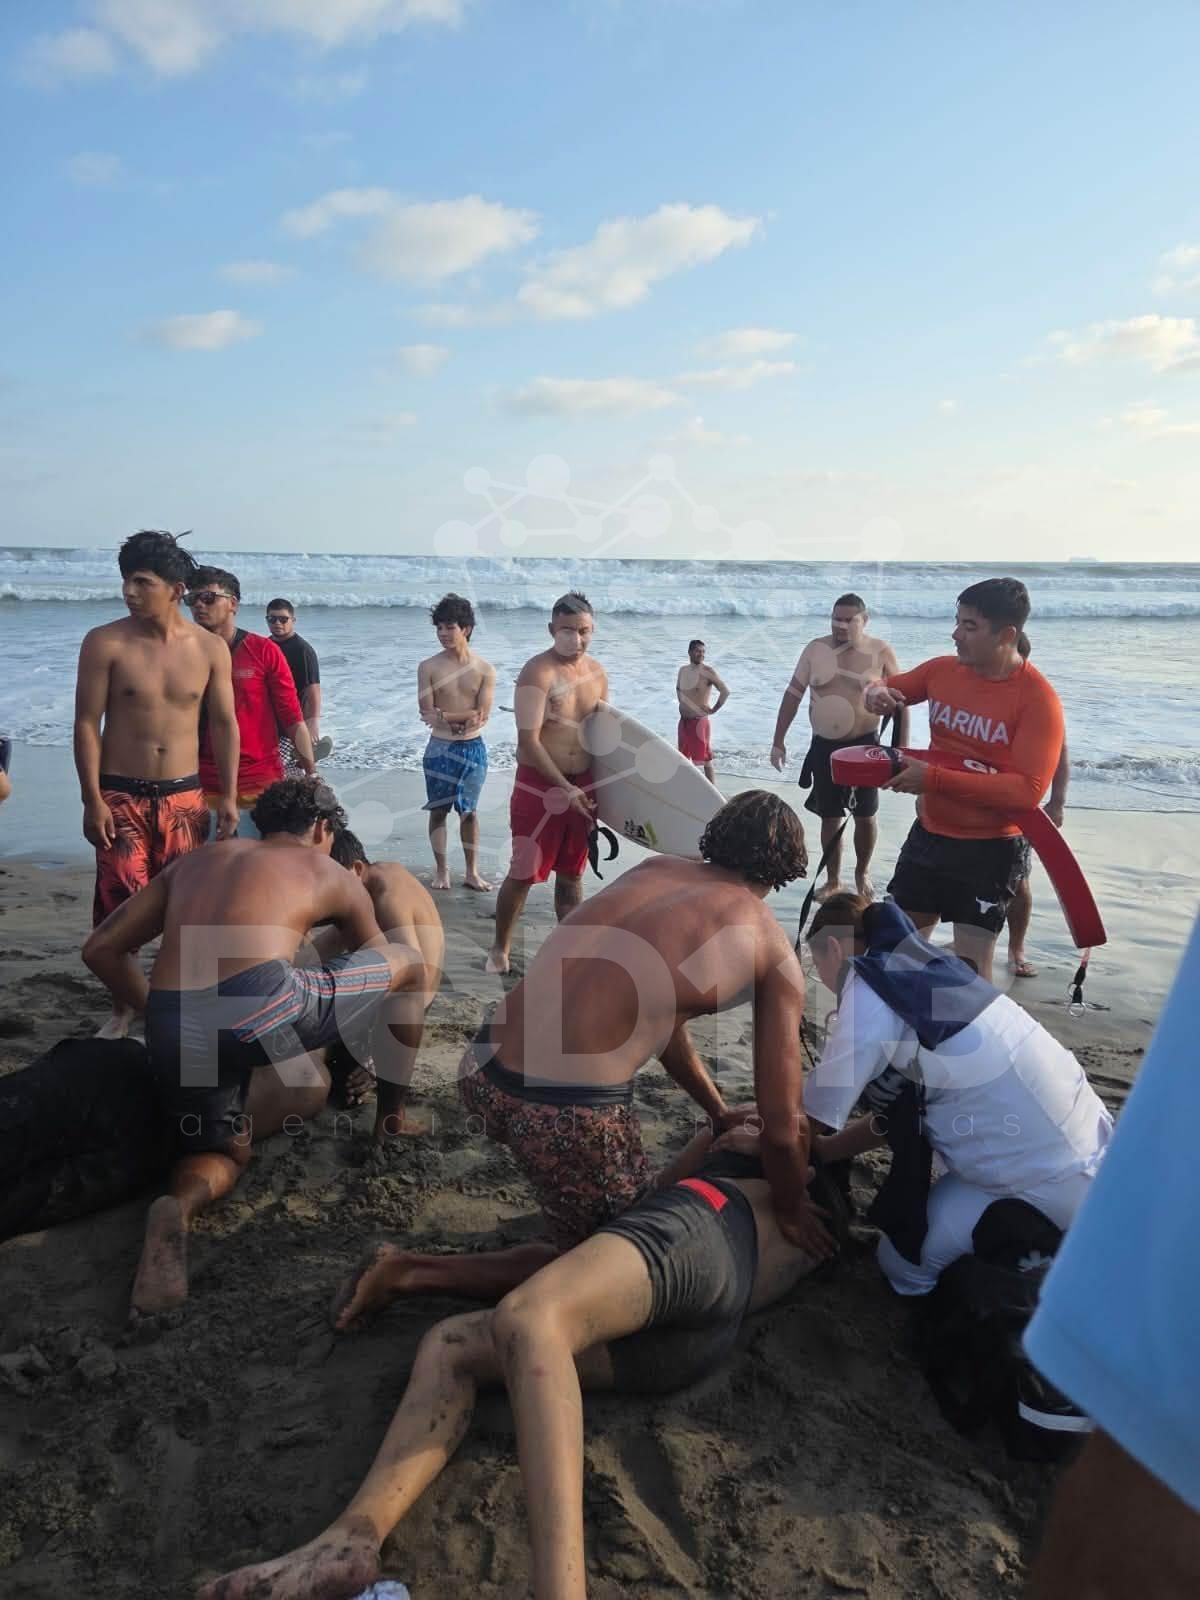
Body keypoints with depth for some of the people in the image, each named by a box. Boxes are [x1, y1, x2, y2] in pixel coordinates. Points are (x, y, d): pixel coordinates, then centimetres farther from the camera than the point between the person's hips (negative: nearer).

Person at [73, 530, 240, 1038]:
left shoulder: (210, 648, 0)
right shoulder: (105, 643, -6)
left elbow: (223, 724, 6)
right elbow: (87, 724, -5)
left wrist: (227, 795, 3)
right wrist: (92, 800, -11)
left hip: (184, 795, 2)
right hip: (120, 795, -2)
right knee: (119, 905, -1)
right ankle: (122, 1007, 17)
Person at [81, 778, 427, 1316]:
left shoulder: (195, 860, 29)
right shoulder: (332, 874, 23)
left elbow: (101, 949, 24)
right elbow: (375, 963, 37)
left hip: (174, 1031, 4)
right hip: (260, 1005, -4)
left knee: (224, 1153, 28)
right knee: (410, 965, 19)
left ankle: (177, 1207, -7)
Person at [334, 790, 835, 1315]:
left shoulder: (653, 868, 15)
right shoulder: (773, 949, 1)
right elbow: (782, 1124, 3)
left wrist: (720, 1113, 37)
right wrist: (790, 1211, 23)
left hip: (481, 1073, 7)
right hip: (568, 1115, -7)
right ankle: (416, 1273, 12)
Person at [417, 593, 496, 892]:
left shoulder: (485, 670, -4)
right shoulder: (428, 667, -5)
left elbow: (483, 716, -11)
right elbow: (428, 714, -10)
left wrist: (443, 715, -17)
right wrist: (464, 718, -17)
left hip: (473, 748, 1)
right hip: (439, 749, 0)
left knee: (469, 811, 9)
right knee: (438, 810, 7)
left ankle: (472, 872, 19)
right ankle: (441, 869, 20)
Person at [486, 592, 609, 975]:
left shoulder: (597, 672, 7)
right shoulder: (538, 672, -15)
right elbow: (528, 741, -20)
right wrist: (564, 789, -20)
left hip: (582, 785, 6)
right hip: (539, 785, -6)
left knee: (572, 873, 14)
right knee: (524, 872, 2)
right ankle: (501, 947, 22)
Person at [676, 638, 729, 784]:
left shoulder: (708, 671, -13)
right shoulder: (683, 670, 8)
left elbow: (725, 692, -21)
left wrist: (713, 710, -15)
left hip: (699, 721, -7)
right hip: (683, 721, 7)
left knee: (705, 759, -5)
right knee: (683, 757, 15)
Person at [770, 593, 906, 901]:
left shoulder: (881, 652, -7)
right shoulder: (815, 649, -1)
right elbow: (793, 695, 5)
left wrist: (902, 746, -7)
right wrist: (778, 741, 4)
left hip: (864, 745, -2)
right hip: (824, 746, 2)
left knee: (865, 816, 6)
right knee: (830, 817, 9)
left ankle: (862, 872, 31)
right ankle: (833, 880, 23)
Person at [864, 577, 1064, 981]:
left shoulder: (1038, 698, -19)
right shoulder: (941, 670, -2)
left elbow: (1028, 790, -26)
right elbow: (886, 689, 16)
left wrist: (935, 778, -30)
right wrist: (876, 695, -11)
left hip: (990, 847, -6)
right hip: (929, 834, 6)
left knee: (972, 965, -1)